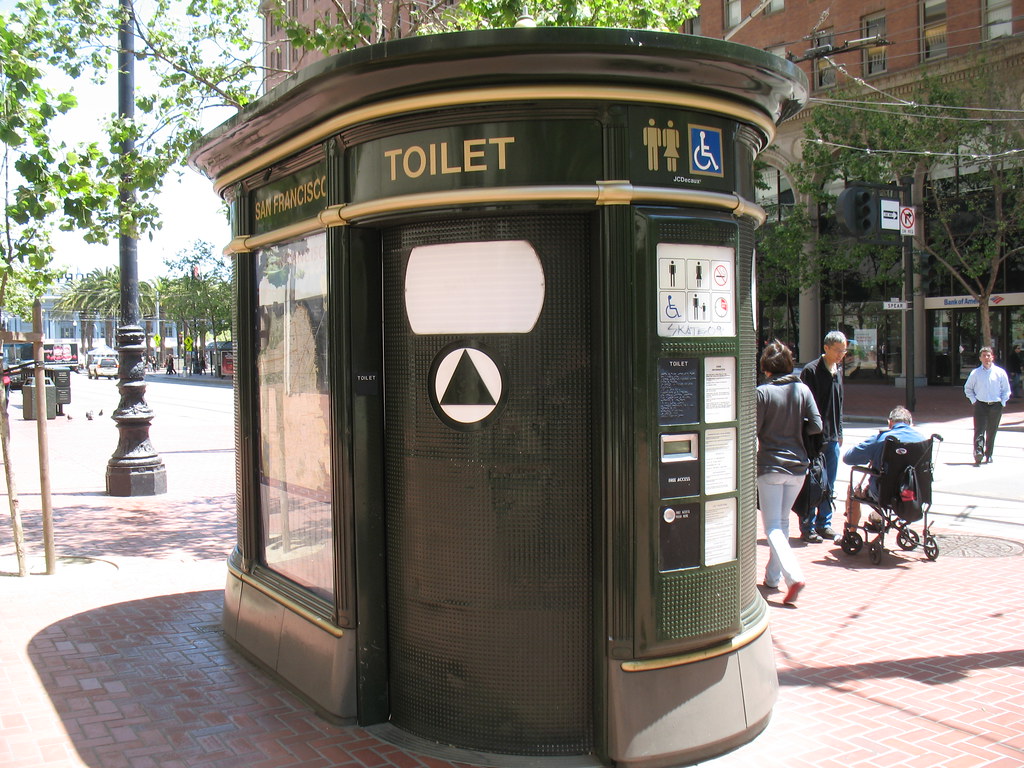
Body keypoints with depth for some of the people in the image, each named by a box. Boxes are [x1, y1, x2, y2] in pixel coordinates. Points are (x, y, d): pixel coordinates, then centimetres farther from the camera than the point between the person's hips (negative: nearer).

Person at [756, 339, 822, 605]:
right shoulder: (802, 389, 0)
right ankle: (773, 575, 24)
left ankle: (793, 575, -19)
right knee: (783, 521, 19)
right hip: (798, 465, 5)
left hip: (770, 466, -4)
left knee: (772, 526, -1)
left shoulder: (763, 392, -11)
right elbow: (816, 426, -1)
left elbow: (752, 431, -11)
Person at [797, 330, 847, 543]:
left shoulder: (838, 370, 12)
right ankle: (807, 527, 5)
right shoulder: (811, 371, -12)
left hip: (832, 437, 7)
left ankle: (823, 524, 22)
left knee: (829, 486, 12)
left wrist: (839, 432, 18)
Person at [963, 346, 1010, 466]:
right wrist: (973, 400, 3)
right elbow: (968, 388, 14)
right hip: (980, 405, -1)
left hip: (996, 406, 1)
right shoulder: (975, 373, 2)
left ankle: (988, 455, 20)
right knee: (979, 430, -15)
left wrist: (1002, 402, 0)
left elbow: (1006, 390, 10)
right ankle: (978, 452, -25)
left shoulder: (1000, 372, 2)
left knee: (991, 432, 9)